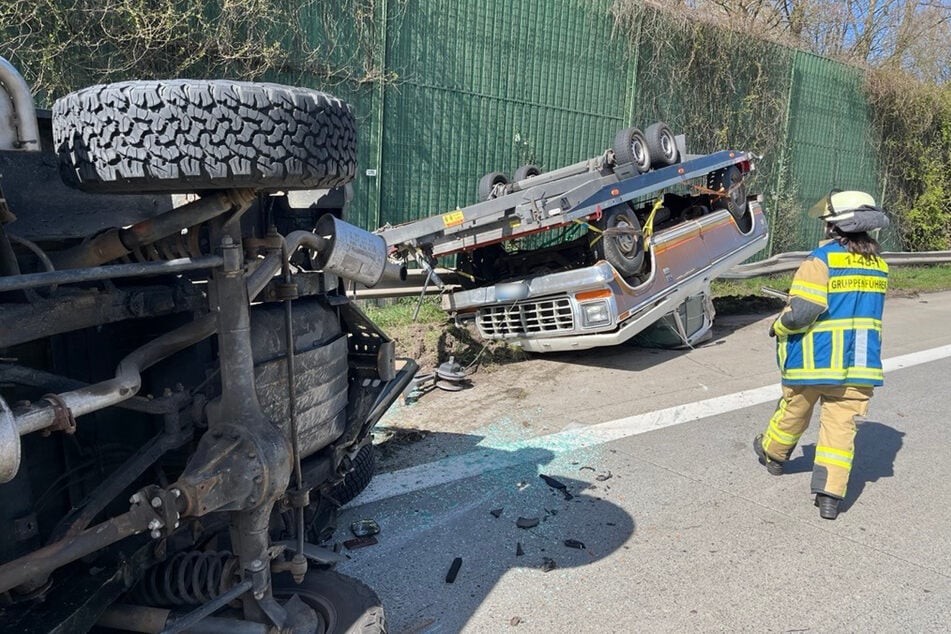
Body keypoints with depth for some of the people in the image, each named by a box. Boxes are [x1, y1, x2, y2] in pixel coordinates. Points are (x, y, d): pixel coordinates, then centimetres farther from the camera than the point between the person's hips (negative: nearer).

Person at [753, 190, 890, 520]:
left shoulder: (821, 259, -14)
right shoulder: (878, 264, 8)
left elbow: (803, 309, -22)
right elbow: (865, 309, 15)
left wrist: (779, 326, -3)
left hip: (815, 357, -4)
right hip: (860, 360, 4)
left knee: (794, 412, 17)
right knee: (841, 424, 6)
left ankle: (773, 453, 42)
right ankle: (830, 494, 2)